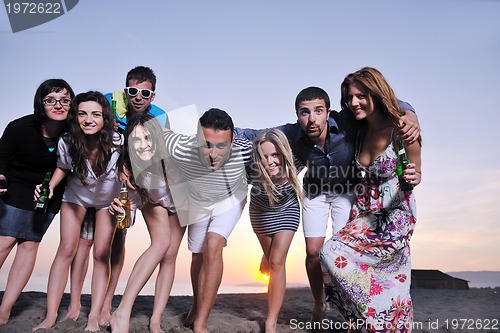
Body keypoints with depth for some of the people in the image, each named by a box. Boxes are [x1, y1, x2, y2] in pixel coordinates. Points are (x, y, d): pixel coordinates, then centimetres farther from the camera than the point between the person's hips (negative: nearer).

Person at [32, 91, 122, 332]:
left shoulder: (117, 142, -32)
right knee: (66, 250, -4)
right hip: (76, 195, 1)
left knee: (101, 255, -5)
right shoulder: (67, 143, -24)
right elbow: (63, 167, -3)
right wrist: (50, 186, -18)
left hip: (108, 199, -1)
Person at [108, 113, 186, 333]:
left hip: (179, 200, 1)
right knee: (162, 241, -24)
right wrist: (117, 204, -40)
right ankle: (122, 312, -23)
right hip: (152, 201, -1)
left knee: (169, 257, -3)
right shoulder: (128, 164, -33)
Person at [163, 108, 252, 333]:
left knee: (212, 247, -21)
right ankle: (197, 307, 39)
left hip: (230, 199, -2)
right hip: (198, 200, 2)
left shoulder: (244, 151, -40)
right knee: (198, 255, 12)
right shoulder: (180, 150, -39)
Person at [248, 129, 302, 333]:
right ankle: (275, 307, 39)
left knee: (277, 263, -13)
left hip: (286, 210, -1)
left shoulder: (291, 166, -34)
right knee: (270, 263, 14)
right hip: (261, 212, 1)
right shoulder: (253, 168, -36)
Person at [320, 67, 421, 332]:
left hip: (394, 214, -6)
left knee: (334, 254, -17)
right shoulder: (361, 131, 0)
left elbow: (415, 173, -7)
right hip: (366, 210, 6)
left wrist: (413, 178, -27)